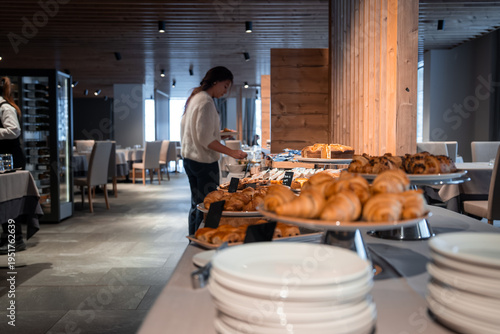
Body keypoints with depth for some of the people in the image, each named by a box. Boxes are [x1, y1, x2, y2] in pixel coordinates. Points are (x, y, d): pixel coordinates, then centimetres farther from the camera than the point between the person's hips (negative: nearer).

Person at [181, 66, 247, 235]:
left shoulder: (194, 98, 13)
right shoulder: (206, 102, -17)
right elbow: (205, 139, -21)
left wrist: (217, 134, 19)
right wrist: (231, 152, -20)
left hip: (189, 158, 10)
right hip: (204, 161, -10)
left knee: (196, 203, 17)